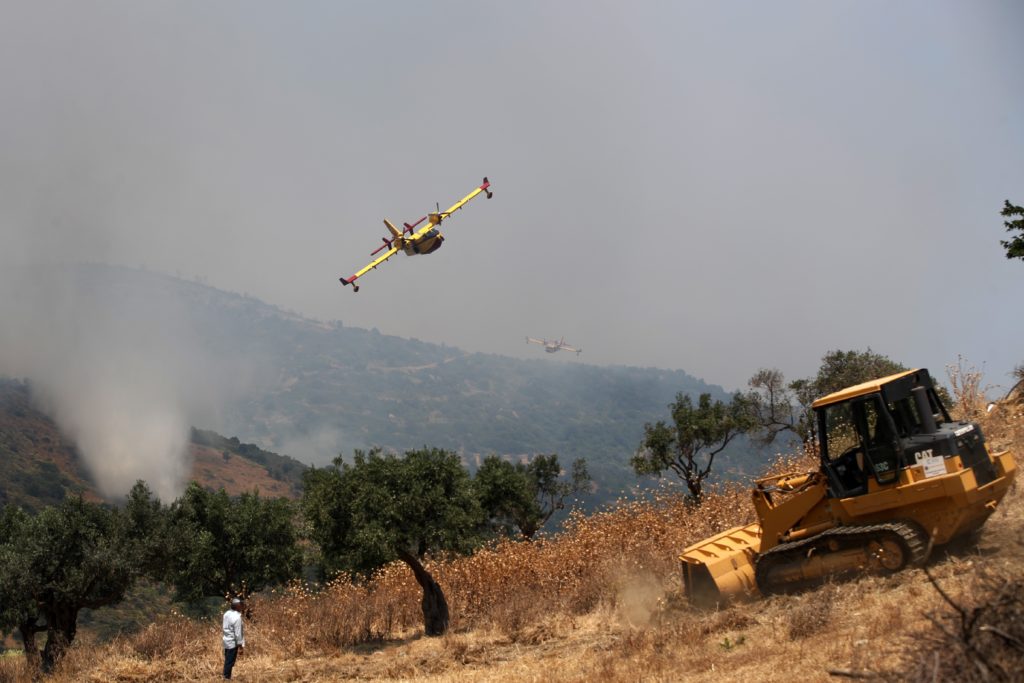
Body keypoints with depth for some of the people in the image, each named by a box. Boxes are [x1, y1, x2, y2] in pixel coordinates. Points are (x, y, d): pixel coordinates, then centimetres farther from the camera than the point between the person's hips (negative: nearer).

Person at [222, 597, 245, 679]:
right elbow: (237, 633, -21)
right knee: (230, 663, 1)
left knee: (227, 661, 18)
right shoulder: (237, 617, -23)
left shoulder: (227, 614, 1)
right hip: (233, 643, -8)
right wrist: (240, 646, -14)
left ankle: (225, 677, 27)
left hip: (226, 640, 8)